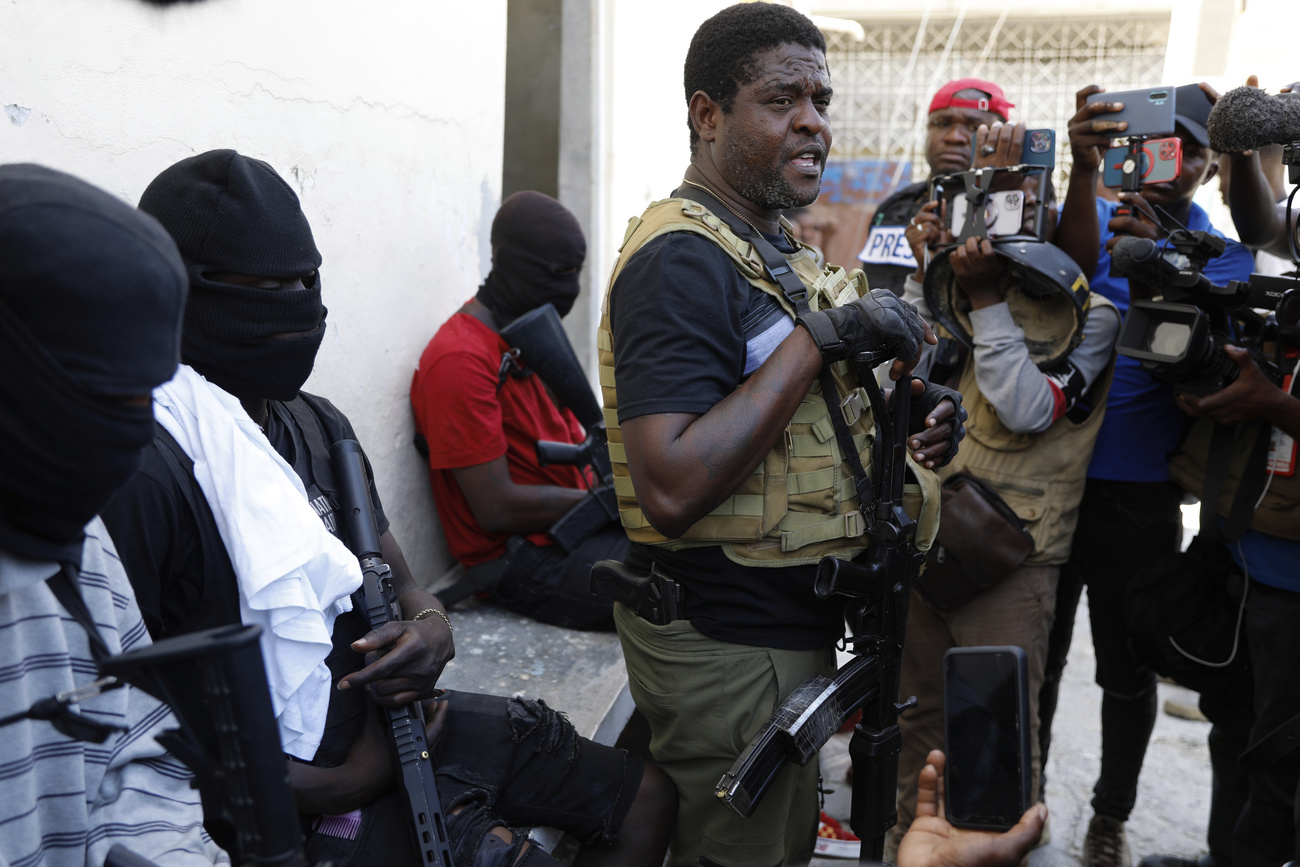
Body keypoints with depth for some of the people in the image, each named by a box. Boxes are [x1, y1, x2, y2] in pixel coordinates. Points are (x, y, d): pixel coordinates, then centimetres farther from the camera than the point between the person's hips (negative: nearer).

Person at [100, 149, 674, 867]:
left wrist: (429, 627, -12)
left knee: (646, 799, 12)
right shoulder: (146, 473, -20)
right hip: (303, 798, -8)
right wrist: (340, 784, -18)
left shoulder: (318, 424, 6)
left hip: (390, 718, 8)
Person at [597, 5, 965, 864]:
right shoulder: (682, 257, -21)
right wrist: (820, 337, -27)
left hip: (792, 625, 10)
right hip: (727, 643, -10)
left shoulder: (780, 248, 11)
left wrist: (910, 414, 0)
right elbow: (671, 491, -31)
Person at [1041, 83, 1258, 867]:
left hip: (1140, 494, 0)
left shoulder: (1227, 252, 3)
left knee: (1127, 669, 11)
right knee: (1039, 652, 12)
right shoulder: (1099, 217, 7)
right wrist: (1085, 170, -33)